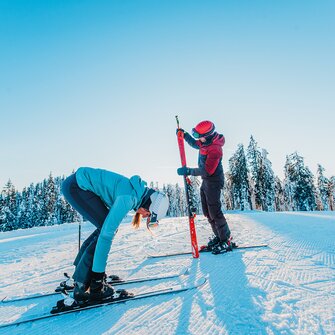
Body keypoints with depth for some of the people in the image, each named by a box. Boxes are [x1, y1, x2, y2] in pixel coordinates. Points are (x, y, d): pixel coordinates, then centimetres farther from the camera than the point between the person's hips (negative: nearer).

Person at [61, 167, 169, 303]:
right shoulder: (128, 198, -25)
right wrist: (98, 272, -21)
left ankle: (81, 268, 23)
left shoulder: (138, 190, 2)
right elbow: (106, 233, -27)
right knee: (108, 229, -11)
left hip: (81, 186, 9)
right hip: (75, 186, -9)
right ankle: (83, 286, -3)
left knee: (109, 226, 8)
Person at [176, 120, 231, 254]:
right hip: (206, 181, 10)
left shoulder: (215, 149, -28)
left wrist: (188, 171, -29)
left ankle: (226, 240, 14)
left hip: (213, 182, -10)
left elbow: (207, 171, -30)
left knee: (214, 212, -3)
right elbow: (194, 144, 23)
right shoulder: (205, 142, 0)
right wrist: (184, 135, 10)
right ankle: (218, 236, 30)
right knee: (207, 212, 15)